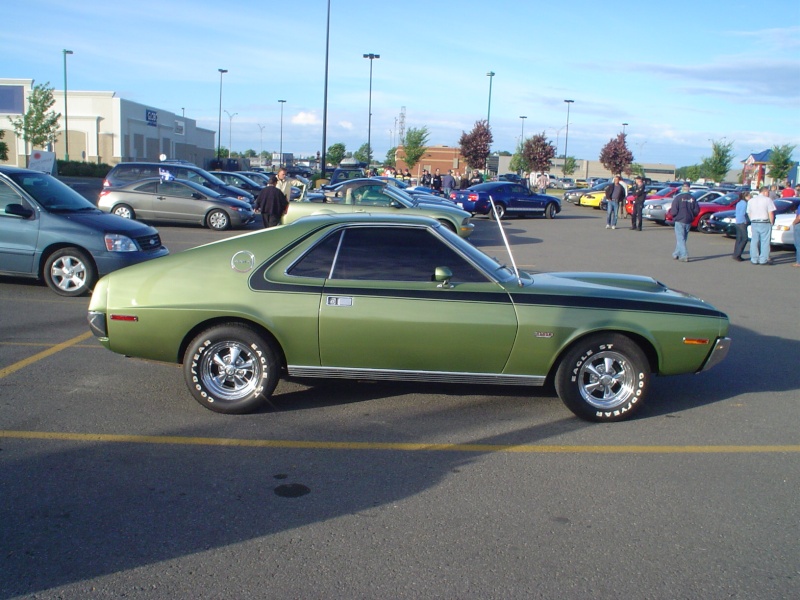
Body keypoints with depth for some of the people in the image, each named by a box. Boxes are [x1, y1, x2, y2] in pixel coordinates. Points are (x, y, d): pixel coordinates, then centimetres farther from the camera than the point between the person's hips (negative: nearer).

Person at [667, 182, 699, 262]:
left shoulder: (678, 198, -12)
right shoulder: (692, 198, 2)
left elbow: (674, 211, -16)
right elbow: (697, 210, 2)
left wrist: (670, 212, 6)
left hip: (680, 221, -5)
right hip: (689, 222, 5)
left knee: (680, 239, -5)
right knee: (682, 239, 17)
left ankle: (684, 256, -15)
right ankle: (676, 254, 27)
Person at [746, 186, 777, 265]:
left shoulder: (751, 200, 12)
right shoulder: (768, 200, -5)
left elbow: (749, 213, 13)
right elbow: (771, 213, -8)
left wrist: (753, 221, 17)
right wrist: (771, 222, 1)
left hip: (754, 223, 5)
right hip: (764, 223, -5)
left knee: (754, 241, 8)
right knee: (765, 242, -1)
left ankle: (754, 259, 9)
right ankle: (763, 259, -2)